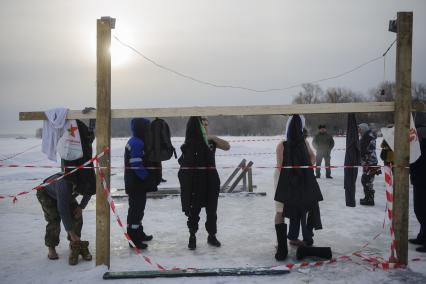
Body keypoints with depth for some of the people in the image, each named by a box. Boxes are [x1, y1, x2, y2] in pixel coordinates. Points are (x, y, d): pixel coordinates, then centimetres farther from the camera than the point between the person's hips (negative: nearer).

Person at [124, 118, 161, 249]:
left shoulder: (140, 142, 15)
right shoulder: (136, 143, -19)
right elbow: (137, 166, -25)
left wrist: (153, 179, 15)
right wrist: (150, 180, -20)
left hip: (140, 183, 11)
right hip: (136, 184, -11)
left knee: (139, 208, 21)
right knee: (136, 208, -6)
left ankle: (139, 233, 35)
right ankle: (133, 238, 0)